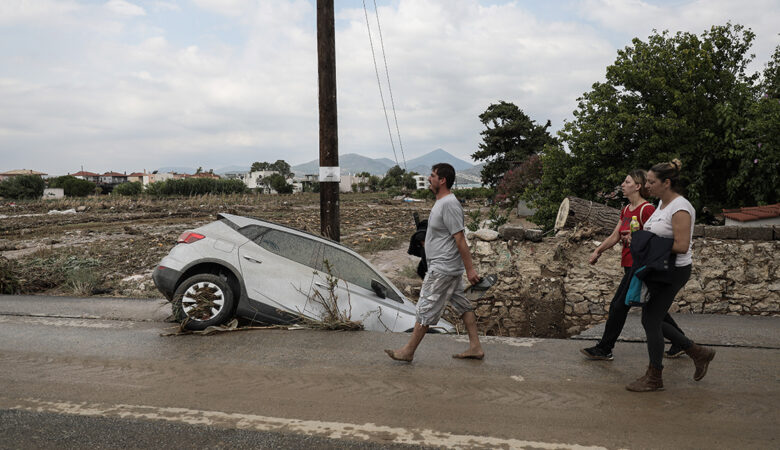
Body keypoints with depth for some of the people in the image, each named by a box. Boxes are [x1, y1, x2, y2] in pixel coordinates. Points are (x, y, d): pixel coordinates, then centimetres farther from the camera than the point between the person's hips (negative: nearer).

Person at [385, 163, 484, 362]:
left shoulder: (449, 204, -20)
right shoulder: (441, 202, 13)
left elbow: (460, 239, -22)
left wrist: (470, 269, -21)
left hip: (443, 269, -11)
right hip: (449, 268, 11)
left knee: (426, 308, -2)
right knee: (462, 305, 13)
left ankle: (408, 351, 8)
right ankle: (475, 347, 20)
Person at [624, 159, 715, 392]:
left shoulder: (680, 208, -19)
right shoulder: (662, 203, 11)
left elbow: (681, 246, -25)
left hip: (673, 272, -10)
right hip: (657, 270, 10)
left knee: (650, 321, -3)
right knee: (651, 320, 14)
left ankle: (654, 378, 12)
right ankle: (698, 353, 27)